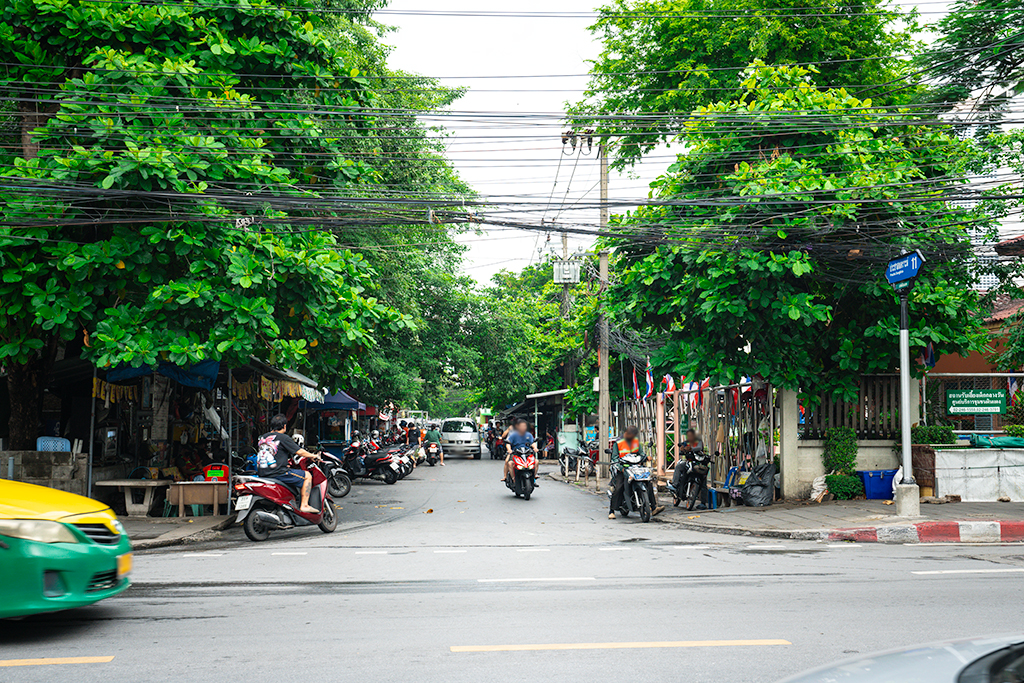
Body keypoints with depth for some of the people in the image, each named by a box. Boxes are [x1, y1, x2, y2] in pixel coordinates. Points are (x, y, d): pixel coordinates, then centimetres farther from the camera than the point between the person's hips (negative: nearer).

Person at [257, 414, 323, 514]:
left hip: (262, 474, 8)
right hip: (277, 474, -8)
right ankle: (304, 505, -2)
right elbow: (299, 451, -9)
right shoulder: (283, 438, -7)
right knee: (307, 476, 4)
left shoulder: (263, 437, 15)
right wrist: (313, 456, 9)